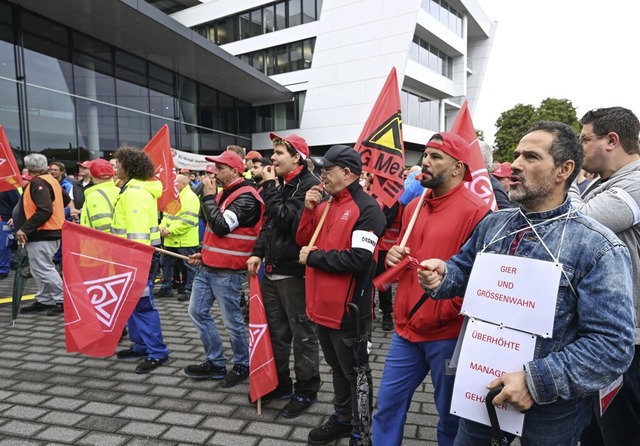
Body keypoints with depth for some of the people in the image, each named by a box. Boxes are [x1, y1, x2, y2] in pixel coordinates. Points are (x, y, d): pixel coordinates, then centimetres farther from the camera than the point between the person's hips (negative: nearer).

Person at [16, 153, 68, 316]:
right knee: (39, 269, 15)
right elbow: (66, 200, 26)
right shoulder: (51, 180, 14)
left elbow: (44, 211, -27)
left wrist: (25, 229, -25)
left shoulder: (38, 183, -16)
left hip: (42, 235, -10)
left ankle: (62, 301, 1)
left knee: (44, 270, -5)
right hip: (51, 232, 10)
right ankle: (43, 301, 22)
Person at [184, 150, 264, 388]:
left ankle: (242, 366, 23)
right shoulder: (224, 193, 14)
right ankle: (215, 362, 26)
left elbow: (222, 226, -25)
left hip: (227, 271, -10)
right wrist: (204, 253, 14)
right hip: (208, 266, 10)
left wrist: (209, 197, -14)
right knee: (198, 312, 14)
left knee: (232, 321, 2)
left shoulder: (246, 197, -16)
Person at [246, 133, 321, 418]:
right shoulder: (282, 185, 15)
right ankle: (280, 383, 33)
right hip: (272, 269, 9)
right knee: (275, 331, 17)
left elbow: (285, 219, -23)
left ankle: (306, 391, 20)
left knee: (302, 333, 5)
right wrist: (258, 252, 5)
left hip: (295, 271, -9)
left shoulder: (310, 185, -13)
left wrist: (269, 186, -12)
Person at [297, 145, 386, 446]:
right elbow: (303, 241, 10)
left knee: (354, 372, 10)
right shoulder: (326, 205, 10)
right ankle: (342, 418, 41)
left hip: (348, 309, -8)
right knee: (337, 367, 23)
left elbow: (358, 260, -25)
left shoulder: (366, 208, -16)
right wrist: (309, 209, -5)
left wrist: (314, 258, -15)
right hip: (323, 305, 8)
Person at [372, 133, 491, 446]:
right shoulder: (414, 206, 9)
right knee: (388, 403, 16)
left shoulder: (475, 210, -15)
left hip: (448, 333, -6)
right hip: (406, 327, 7)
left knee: (450, 413, 16)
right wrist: (392, 256, -1)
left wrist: (444, 312, -19)